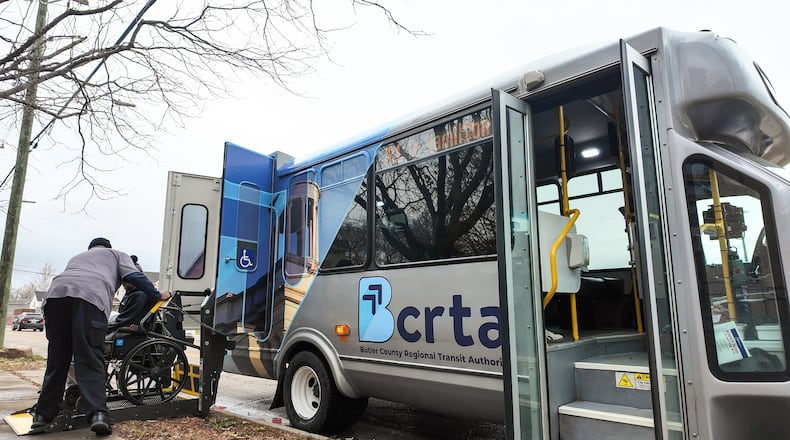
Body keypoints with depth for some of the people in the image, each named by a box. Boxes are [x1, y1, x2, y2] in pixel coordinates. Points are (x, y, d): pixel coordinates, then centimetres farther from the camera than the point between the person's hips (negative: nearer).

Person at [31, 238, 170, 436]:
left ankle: (43, 416, 15)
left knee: (56, 360, 13)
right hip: (91, 296, -4)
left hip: (56, 292, 4)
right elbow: (135, 277, 16)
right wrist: (158, 295, 23)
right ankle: (98, 414, -18)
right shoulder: (116, 254, 31)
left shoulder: (77, 257, 44)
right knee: (90, 360, -7)